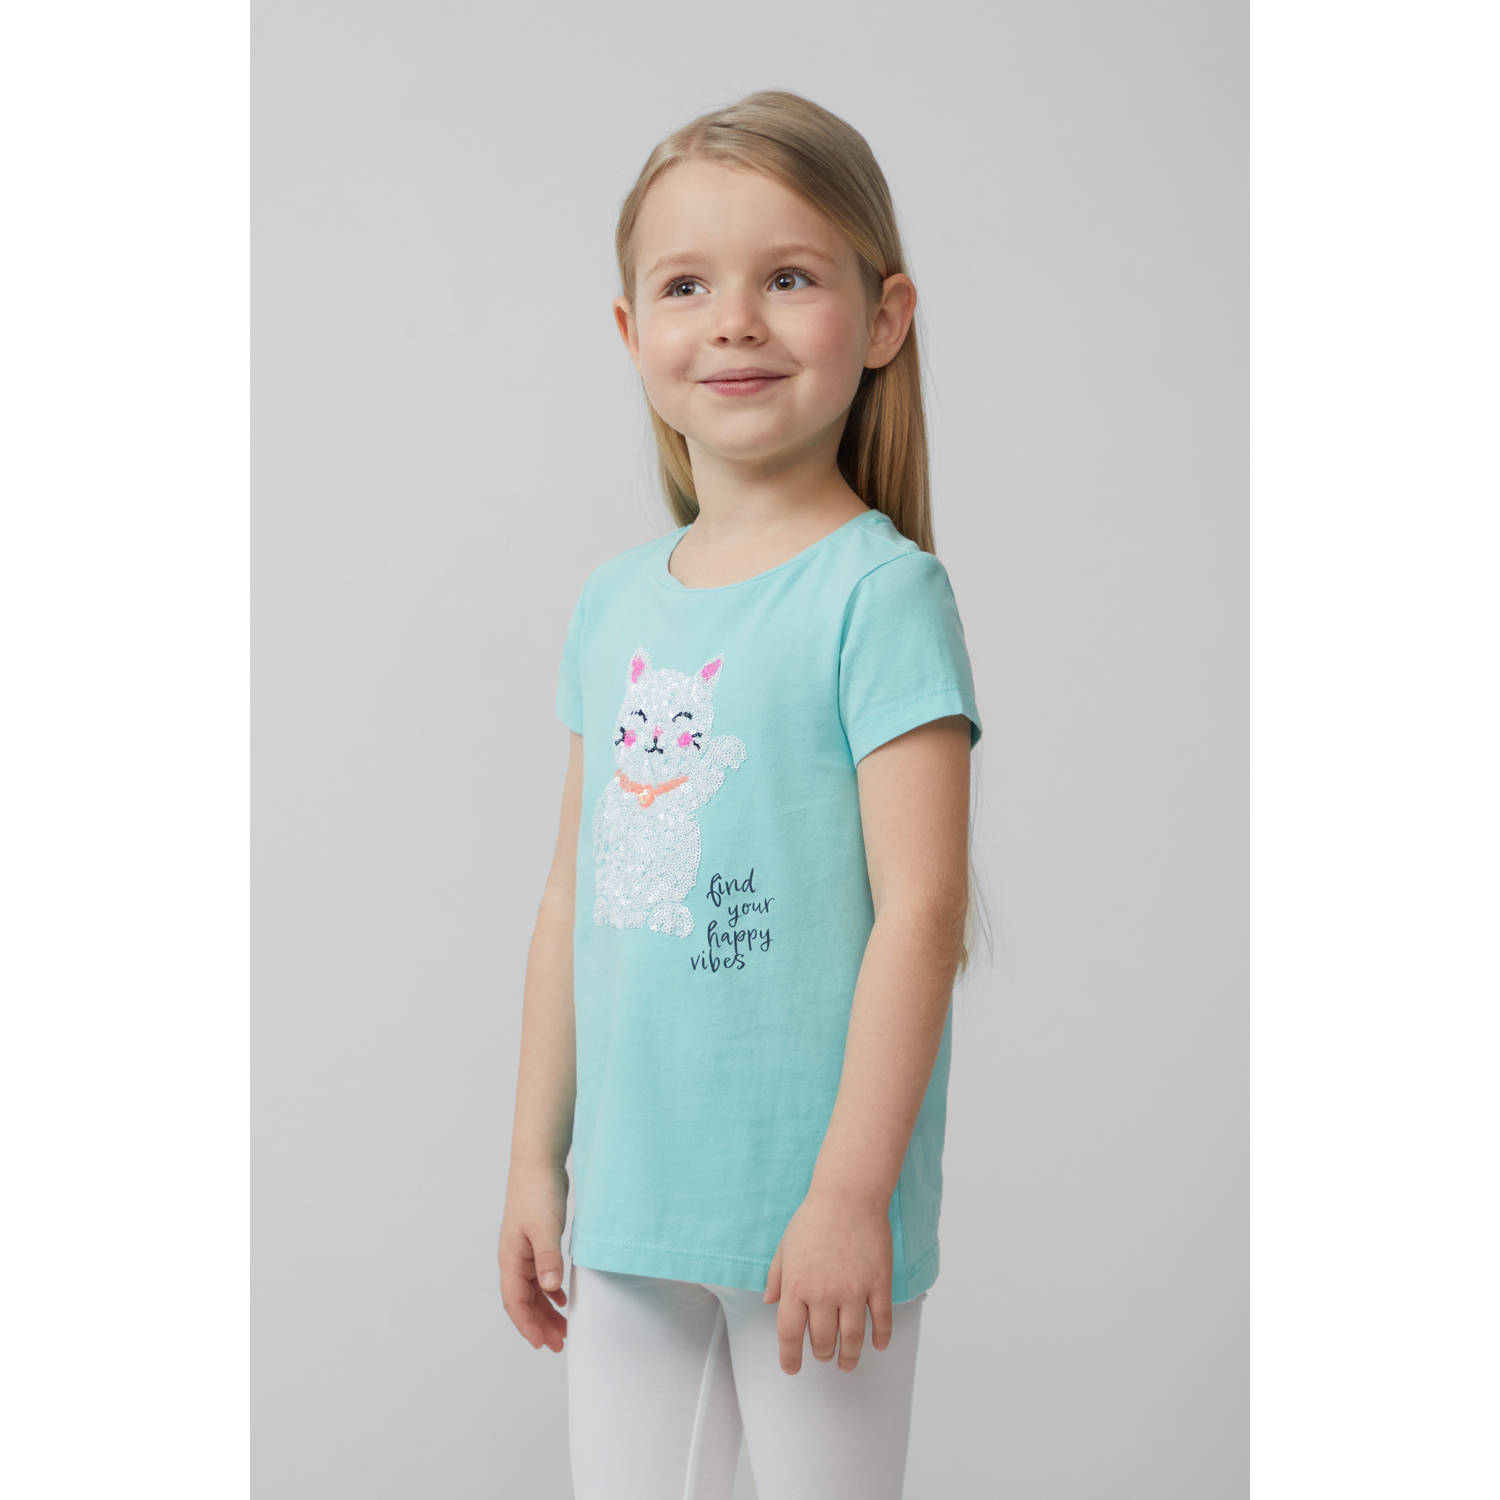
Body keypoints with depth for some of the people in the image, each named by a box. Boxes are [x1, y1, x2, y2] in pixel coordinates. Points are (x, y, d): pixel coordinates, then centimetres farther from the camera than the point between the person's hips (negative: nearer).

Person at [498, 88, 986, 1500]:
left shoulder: (879, 591, -12)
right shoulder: (615, 598, 7)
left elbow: (920, 908, -16)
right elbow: (574, 897, 11)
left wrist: (851, 1191, -17)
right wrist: (536, 1160, 12)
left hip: (809, 1202, -5)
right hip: (630, 1194, 6)